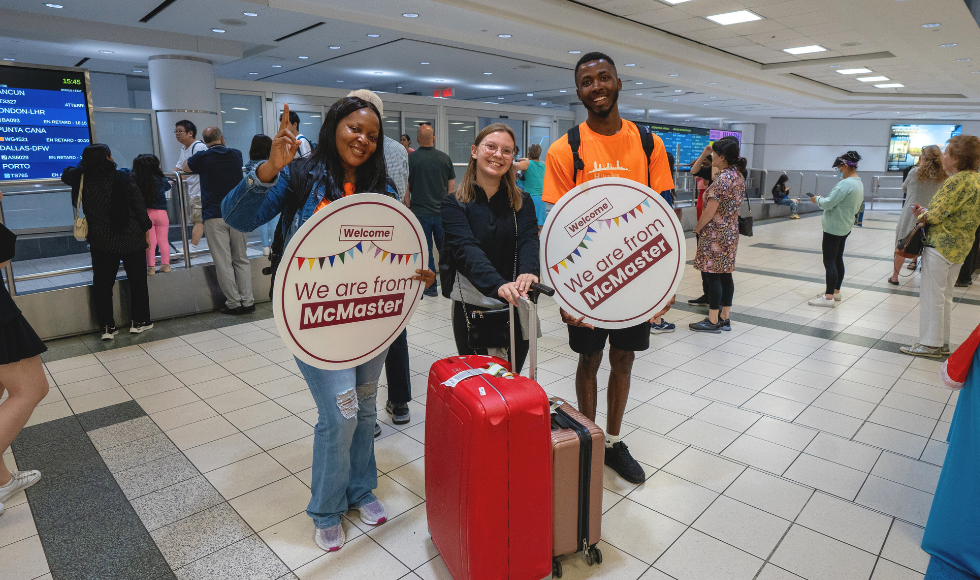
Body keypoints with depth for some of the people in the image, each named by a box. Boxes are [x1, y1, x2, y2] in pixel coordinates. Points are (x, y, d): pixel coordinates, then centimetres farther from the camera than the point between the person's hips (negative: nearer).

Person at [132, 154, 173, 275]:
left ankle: (151, 267, 10)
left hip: (145, 213, -1)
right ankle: (165, 264, 16)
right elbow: (168, 185, 19)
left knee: (150, 241, 7)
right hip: (161, 212, 1)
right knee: (163, 240, 11)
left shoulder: (136, 181, -9)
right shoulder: (161, 180, -1)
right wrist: (170, 183, 42)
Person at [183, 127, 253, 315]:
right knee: (241, 259, 8)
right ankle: (247, 301, 6)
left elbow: (184, 167, 19)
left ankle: (234, 303, 1)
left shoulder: (202, 157, 0)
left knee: (223, 262, 0)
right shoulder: (236, 155, 8)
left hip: (214, 216, -3)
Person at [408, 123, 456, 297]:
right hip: (442, 212, 2)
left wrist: (408, 207, 7)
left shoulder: (410, 158, -4)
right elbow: (452, 188, 8)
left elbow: (405, 189, -3)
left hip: (420, 212, -2)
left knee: (425, 250, 5)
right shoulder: (445, 158, 3)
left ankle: (431, 287, 9)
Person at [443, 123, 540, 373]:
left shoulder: (521, 201, 3)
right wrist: (498, 285, -39)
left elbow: (529, 239, -13)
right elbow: (466, 249, -22)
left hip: (515, 307, 2)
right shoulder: (454, 204, -6)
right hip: (470, 308, -2)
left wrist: (528, 271, -36)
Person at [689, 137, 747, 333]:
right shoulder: (738, 175, 9)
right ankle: (725, 317, 19)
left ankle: (713, 321, 3)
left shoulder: (722, 179, -19)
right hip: (731, 232, 9)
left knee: (712, 275, -3)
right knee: (725, 274, 12)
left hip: (715, 234, -9)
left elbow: (710, 210, -20)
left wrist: (698, 228, -5)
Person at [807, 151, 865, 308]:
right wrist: (823, 200, 10)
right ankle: (836, 291, 28)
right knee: (838, 259, 18)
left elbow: (828, 203, -23)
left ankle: (829, 297, -6)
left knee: (829, 261, -7)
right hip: (845, 227, 10)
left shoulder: (846, 184, -21)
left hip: (834, 228, -10)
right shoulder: (859, 183, 13)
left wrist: (818, 199, -1)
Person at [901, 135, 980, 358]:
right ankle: (942, 343, 25)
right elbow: (957, 214, 14)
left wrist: (922, 215, 1)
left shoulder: (958, 181, -18)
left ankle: (930, 344, 6)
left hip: (941, 245, -10)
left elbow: (936, 215, -20)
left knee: (931, 295, -1)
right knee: (945, 296, 17)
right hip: (960, 245, 10)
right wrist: (926, 212, 4)